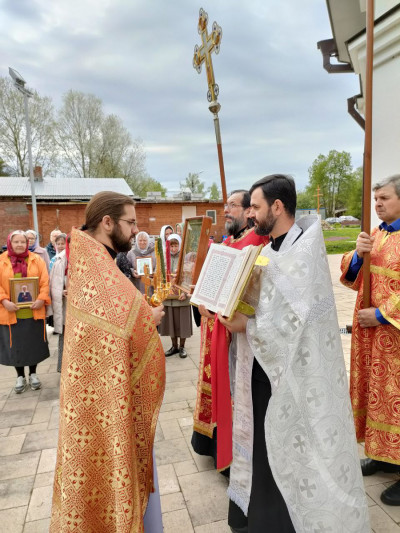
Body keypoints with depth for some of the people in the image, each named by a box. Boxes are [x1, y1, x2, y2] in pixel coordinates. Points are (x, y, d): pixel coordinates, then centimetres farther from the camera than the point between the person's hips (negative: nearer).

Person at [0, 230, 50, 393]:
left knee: (33, 343, 10)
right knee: (15, 345, 9)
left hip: (33, 311, 0)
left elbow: (45, 282, -2)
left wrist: (41, 299, -15)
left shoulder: (36, 260, 2)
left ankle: (33, 374, 28)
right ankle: (20, 376, 27)